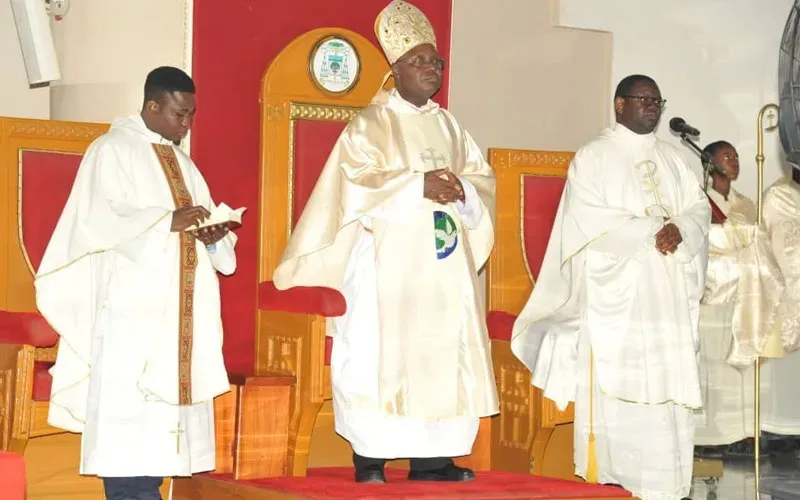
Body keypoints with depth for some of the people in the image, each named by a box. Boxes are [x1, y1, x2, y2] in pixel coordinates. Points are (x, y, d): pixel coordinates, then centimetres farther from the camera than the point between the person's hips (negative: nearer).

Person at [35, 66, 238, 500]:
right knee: (128, 408, -11)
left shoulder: (181, 161, 20)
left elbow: (199, 219, 17)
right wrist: (169, 221, -21)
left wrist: (212, 234, -6)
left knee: (160, 405, 3)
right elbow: (104, 219, -14)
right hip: (131, 306, -7)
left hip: (177, 306, 7)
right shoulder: (112, 150, -2)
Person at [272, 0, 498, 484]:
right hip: (388, 262, -6)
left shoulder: (449, 126, 16)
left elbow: (484, 177, 12)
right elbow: (358, 183, -15)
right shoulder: (371, 124, -2)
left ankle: (430, 457, 7)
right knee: (381, 354, -7)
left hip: (445, 263, 6)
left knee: (444, 353, 3)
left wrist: (461, 189, -11)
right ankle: (369, 459, -3)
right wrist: (419, 186, -22)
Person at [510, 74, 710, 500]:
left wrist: (679, 229, -12)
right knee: (615, 389, -8)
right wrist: (653, 232, -12)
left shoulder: (672, 159, 19)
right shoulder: (593, 157, 0)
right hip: (615, 294, -5)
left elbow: (700, 207, 10)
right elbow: (590, 222, -11)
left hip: (668, 298, 5)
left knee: (666, 389, 1)